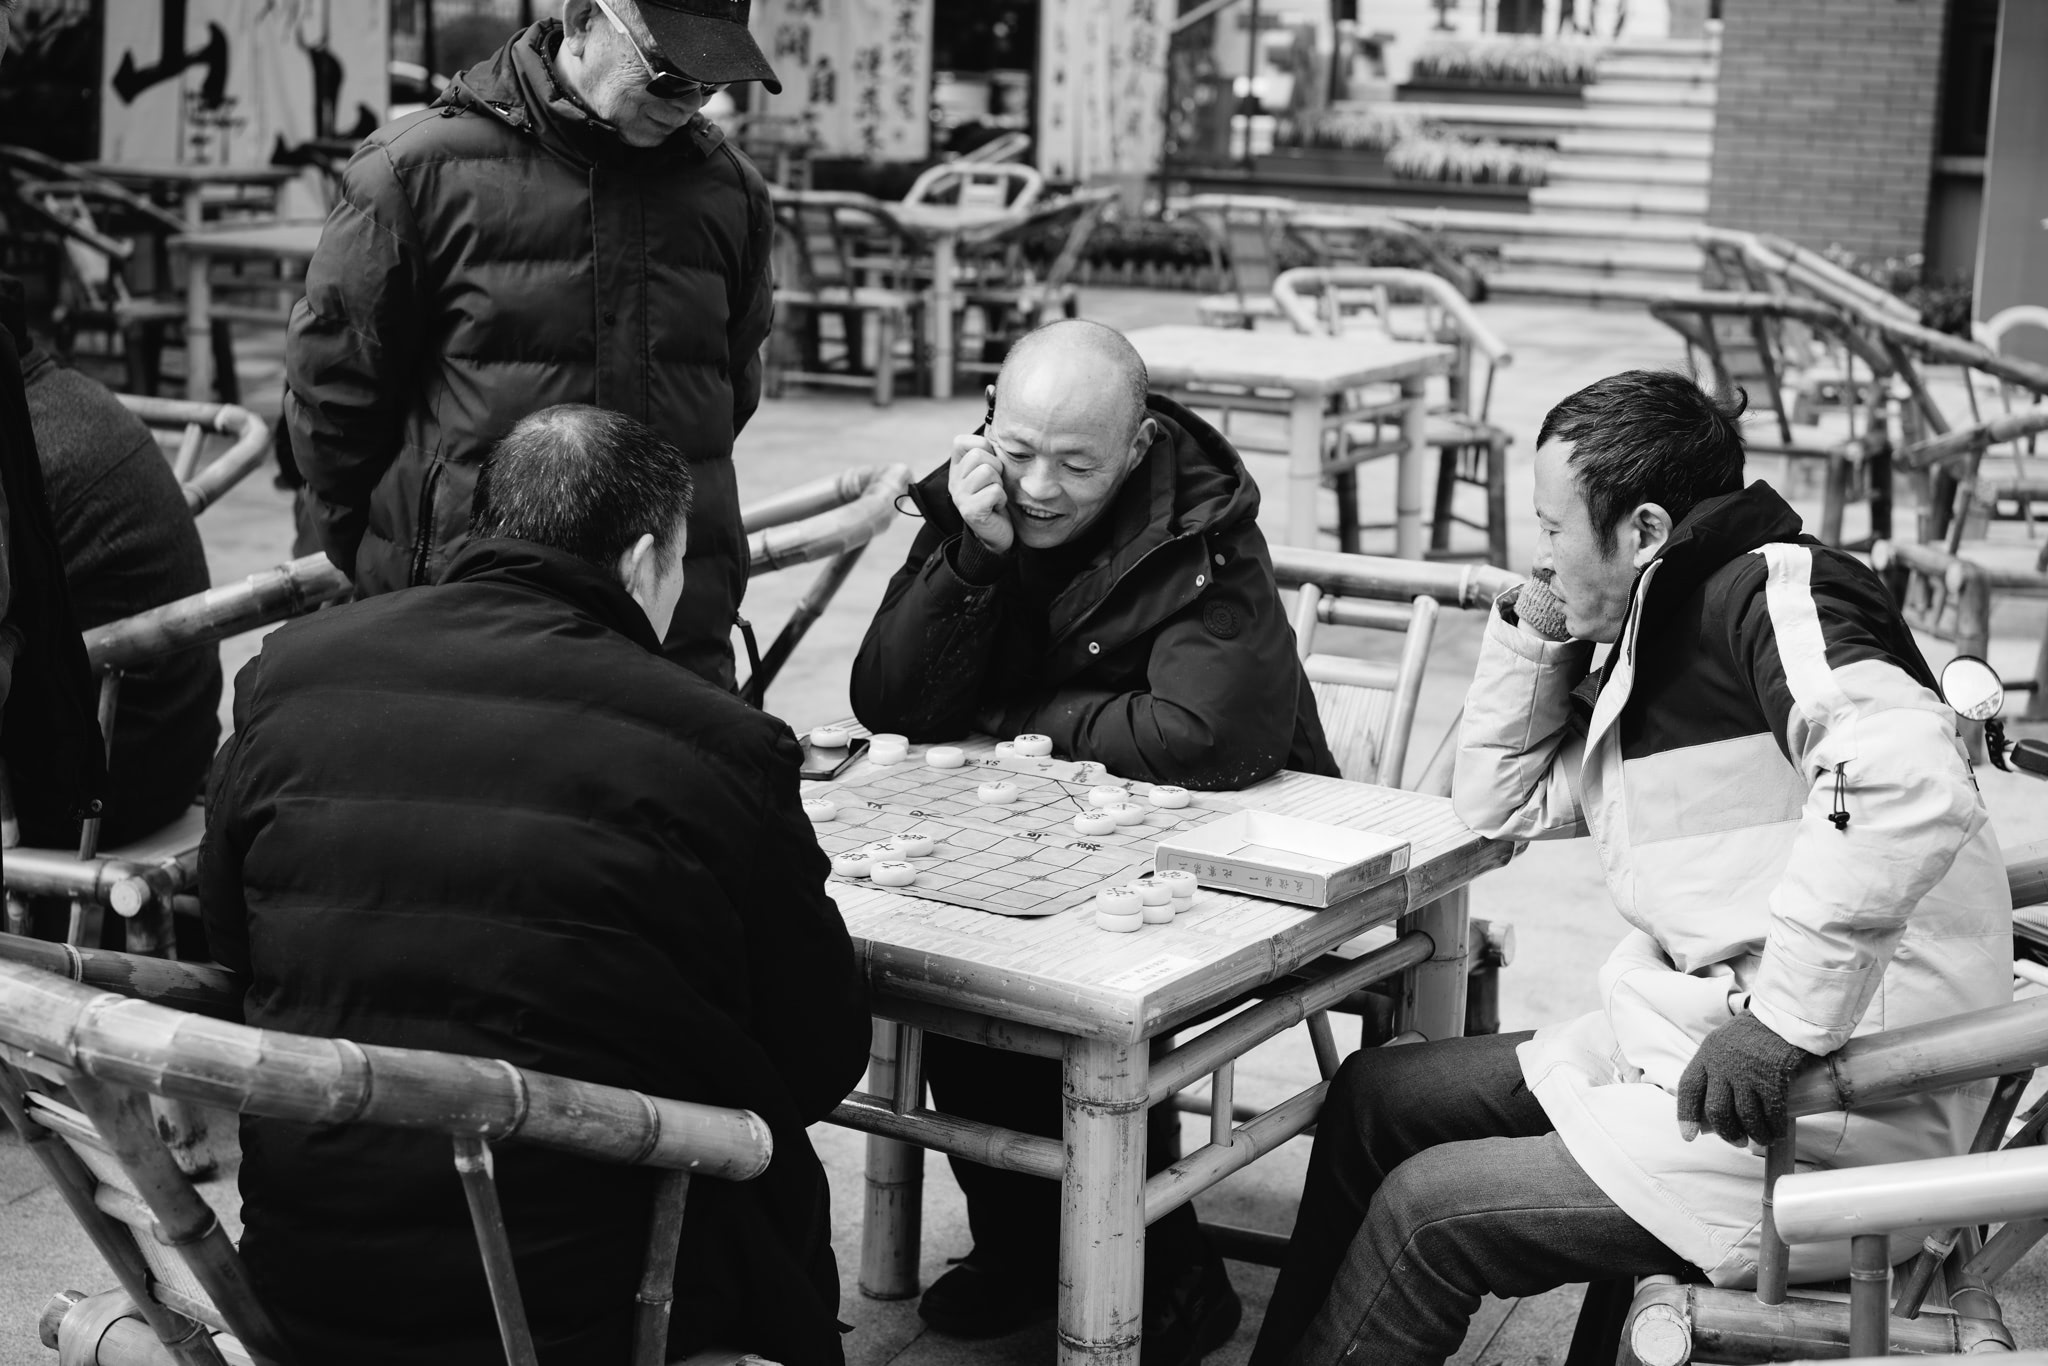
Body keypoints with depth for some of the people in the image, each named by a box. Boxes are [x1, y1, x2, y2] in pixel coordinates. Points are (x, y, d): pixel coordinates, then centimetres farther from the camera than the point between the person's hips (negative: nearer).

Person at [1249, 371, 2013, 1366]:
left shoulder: (1772, 589, -16)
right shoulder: (1655, 644, 13)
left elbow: (1908, 782, -33)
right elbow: (1498, 805, 21)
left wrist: (1786, 1018, -29)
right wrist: (1535, 631, 8)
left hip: (1826, 1112, -10)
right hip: (1690, 1041, 10)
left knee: (1427, 1210, -9)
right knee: (1374, 1097, 13)